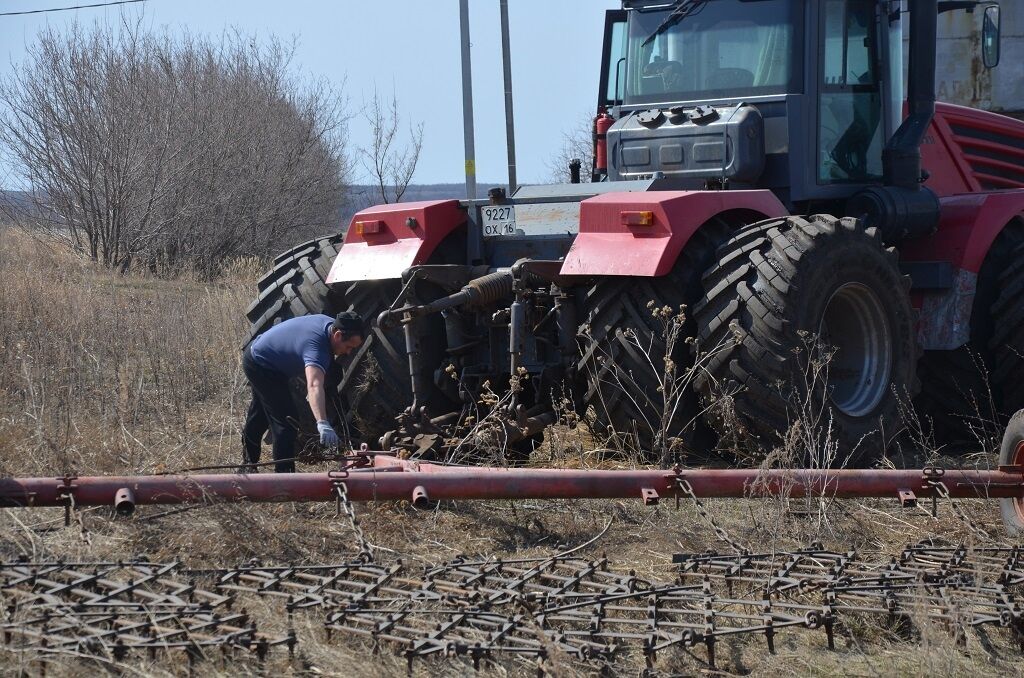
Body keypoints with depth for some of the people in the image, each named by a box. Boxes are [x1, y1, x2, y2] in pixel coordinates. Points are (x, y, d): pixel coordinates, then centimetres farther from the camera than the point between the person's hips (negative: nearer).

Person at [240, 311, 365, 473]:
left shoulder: (330, 323, -10)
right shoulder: (317, 347, -40)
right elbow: (315, 386, -57)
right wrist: (322, 423, -70)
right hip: (261, 366, -11)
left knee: (259, 416, 27)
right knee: (287, 420, -17)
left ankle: (248, 466, 46)